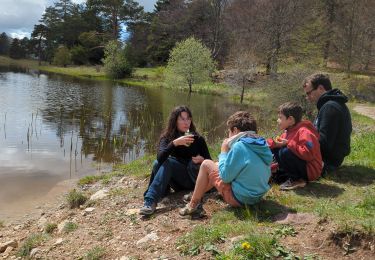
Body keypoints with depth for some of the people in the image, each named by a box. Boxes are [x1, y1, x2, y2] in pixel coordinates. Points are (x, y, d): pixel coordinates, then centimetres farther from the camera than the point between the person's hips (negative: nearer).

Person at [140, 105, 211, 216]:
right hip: (180, 182, 1)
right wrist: (175, 143, -38)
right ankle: (150, 201, -30)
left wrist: (202, 160, -22)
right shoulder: (167, 137, -5)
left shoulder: (198, 139, -5)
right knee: (158, 163, -26)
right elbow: (160, 158, -25)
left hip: (196, 181, -1)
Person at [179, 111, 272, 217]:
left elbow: (225, 177, -16)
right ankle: (197, 195, 34)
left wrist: (224, 152, -4)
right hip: (257, 196, 8)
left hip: (239, 198, -8)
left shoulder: (239, 146, -21)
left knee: (206, 164, 3)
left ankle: (194, 204, 11)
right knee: (218, 165, 23)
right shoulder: (263, 145, 2)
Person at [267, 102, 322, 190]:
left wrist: (288, 144, -28)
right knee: (274, 149, 5)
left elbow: (308, 154, -34)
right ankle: (285, 175, 5)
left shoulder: (304, 132, -22)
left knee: (285, 152, -30)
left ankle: (296, 180, -13)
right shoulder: (289, 130, 6)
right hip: (301, 166, 9)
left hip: (310, 171, -9)